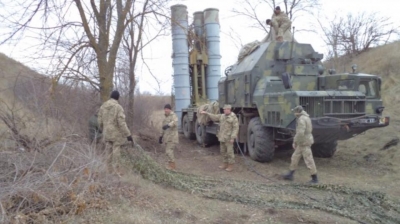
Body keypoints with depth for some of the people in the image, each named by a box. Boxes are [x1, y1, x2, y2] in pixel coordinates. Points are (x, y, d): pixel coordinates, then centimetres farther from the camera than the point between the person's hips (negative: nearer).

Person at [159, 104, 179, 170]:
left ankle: (172, 165, -3)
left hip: (172, 138, -9)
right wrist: (161, 136, 22)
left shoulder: (173, 116, -11)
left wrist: (168, 125, -53)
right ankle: (171, 165, 21)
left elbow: (175, 122, -36)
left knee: (169, 151, -13)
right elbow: (163, 128, 23)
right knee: (168, 151, 11)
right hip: (167, 137, 9)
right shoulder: (165, 117, 16)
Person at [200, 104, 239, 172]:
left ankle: (231, 165, 8)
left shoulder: (234, 117, -12)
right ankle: (225, 163, 26)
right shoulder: (222, 116, 10)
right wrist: (206, 113, 11)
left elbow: (236, 128, -16)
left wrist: (232, 138, -21)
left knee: (229, 151, -2)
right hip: (222, 137, 8)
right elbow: (214, 117, 16)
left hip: (229, 138, -7)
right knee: (223, 151, 13)